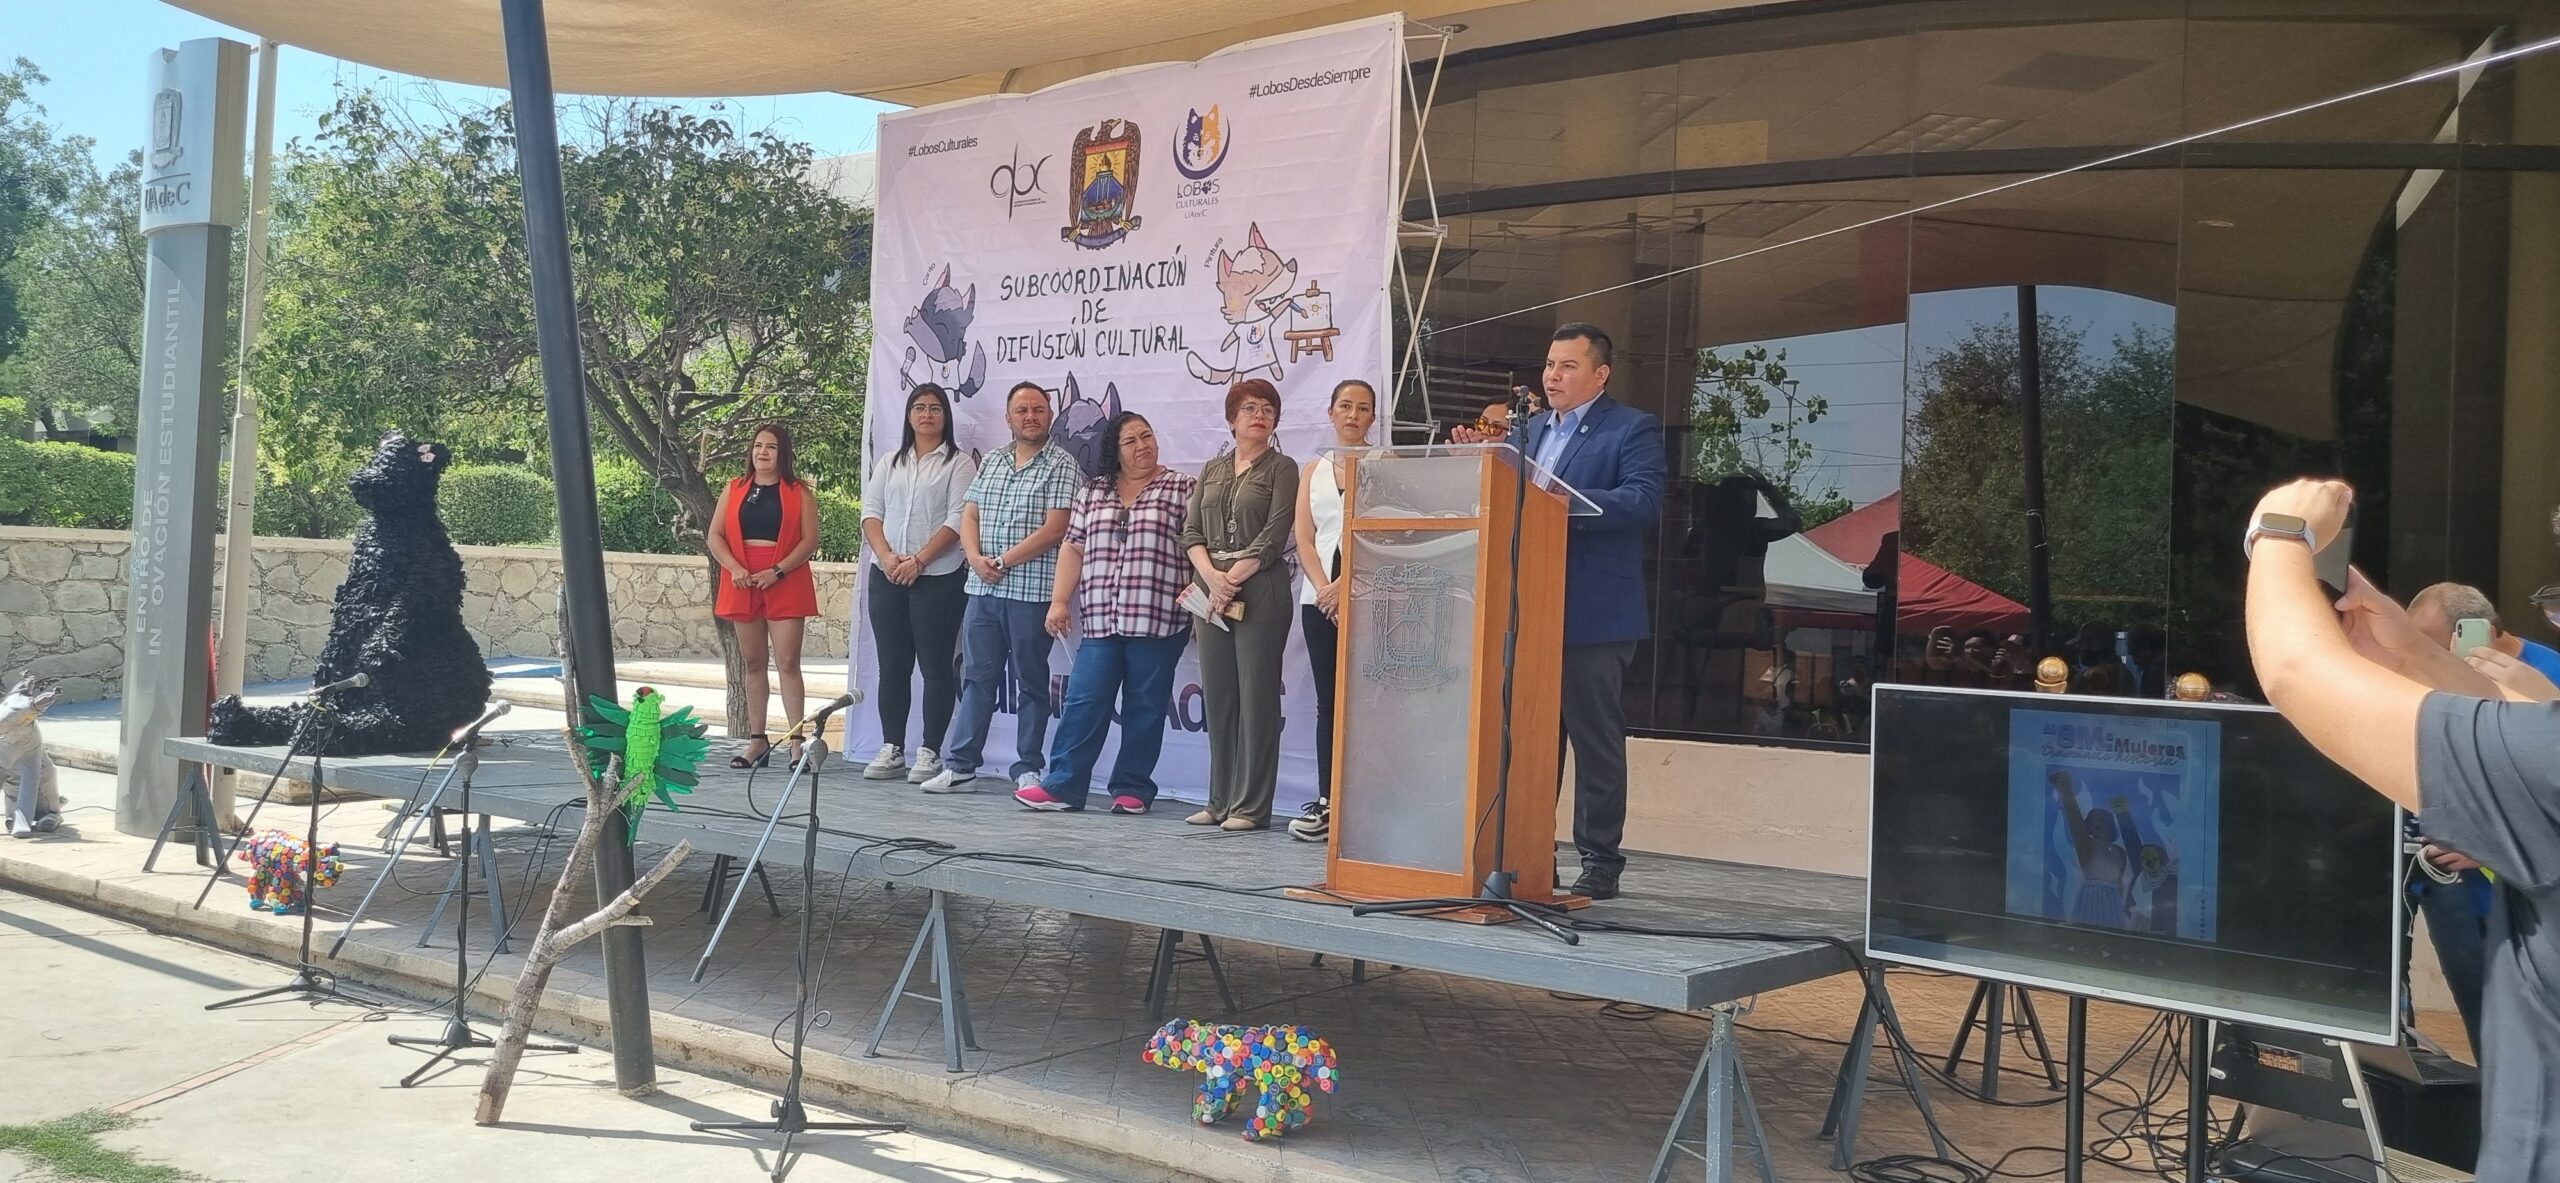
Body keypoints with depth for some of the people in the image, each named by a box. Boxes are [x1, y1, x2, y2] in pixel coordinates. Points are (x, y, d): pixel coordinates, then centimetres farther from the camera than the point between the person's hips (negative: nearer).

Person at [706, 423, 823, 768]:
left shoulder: (798, 493, 3)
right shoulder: (734, 491, 12)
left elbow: (810, 540, -4)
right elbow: (714, 536, 7)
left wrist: (778, 571, -15)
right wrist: (734, 569, -9)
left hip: (785, 585, -3)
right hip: (743, 585, 4)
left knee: (787, 662, -8)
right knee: (753, 663, 9)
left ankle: (797, 742, -8)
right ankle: (757, 741, 14)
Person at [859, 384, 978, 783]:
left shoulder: (959, 463, 0)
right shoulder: (890, 463, 16)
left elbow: (957, 521, -9)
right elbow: (871, 512, 9)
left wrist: (918, 560, -16)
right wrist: (886, 556, -8)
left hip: (938, 577, -5)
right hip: (887, 577, 5)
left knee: (936, 666, -2)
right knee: (892, 666, 7)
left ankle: (929, 753, 2)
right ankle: (891, 750, 13)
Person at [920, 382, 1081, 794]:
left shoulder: (1062, 466, -3)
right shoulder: (990, 463, 16)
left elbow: (1054, 529, -12)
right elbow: (969, 517, 11)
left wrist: (1004, 562, -12)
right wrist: (976, 559, -8)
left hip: (1032, 591, -5)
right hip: (983, 590, 5)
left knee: (1031, 682, 3)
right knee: (976, 678, 7)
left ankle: (1028, 770, 10)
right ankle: (960, 767, 11)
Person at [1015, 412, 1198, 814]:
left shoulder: (1183, 487, 5)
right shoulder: (1093, 491, 15)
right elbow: (1074, 547, 14)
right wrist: (1060, 600, 8)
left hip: (1158, 619, -3)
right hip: (1100, 617, 3)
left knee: (1145, 705, 3)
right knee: (1084, 701, 0)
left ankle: (1133, 789, 11)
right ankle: (1062, 785, 4)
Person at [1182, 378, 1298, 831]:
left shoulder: (1281, 468, 2)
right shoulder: (1212, 470, 18)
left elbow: (1273, 537, -8)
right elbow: (1191, 531, 9)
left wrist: (1231, 581, -12)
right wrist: (1212, 577, -8)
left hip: (1260, 590, -5)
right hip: (1211, 590, 5)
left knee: (1256, 696, -5)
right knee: (1217, 696, 7)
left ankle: (1252, 806, -1)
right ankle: (1220, 801, 14)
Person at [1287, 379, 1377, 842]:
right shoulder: (1313, 471, 17)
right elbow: (1303, 538, 8)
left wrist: (1346, 584, -13)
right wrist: (1324, 587, -7)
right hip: (1320, 597, 4)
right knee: (1327, 701, 3)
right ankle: (1326, 801, 5)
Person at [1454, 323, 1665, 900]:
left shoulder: (1632, 429, -4)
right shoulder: (1530, 429, 18)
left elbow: (1643, 500, -18)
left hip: (1594, 614, -7)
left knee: (1596, 739, 0)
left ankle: (1601, 862, 8)